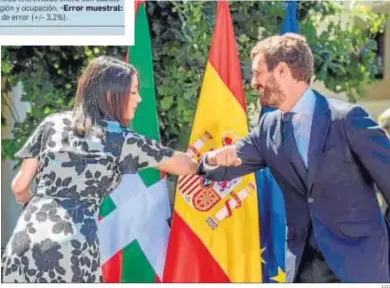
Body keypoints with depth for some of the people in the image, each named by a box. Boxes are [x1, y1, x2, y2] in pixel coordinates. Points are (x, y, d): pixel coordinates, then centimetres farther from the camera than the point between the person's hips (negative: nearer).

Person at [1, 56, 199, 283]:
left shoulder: (52, 124, 13)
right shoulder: (122, 140, 4)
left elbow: (20, 187, 16)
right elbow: (187, 166, 11)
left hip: (25, 245, 3)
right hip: (74, 250, -3)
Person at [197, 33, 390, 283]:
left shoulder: (347, 118, -11)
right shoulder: (269, 127, 6)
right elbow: (226, 167, 14)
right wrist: (215, 158, -12)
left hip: (358, 257, -5)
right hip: (304, 259, 5)